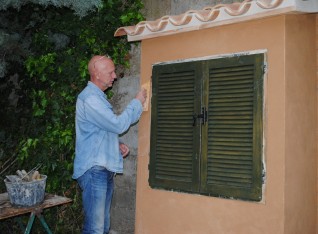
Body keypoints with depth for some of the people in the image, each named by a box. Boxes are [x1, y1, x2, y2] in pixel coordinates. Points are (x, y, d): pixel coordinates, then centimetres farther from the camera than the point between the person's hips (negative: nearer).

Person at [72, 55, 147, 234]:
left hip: (105, 169, 10)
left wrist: (117, 145, 8)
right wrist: (137, 103, -6)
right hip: (94, 170, -10)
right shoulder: (90, 98, -15)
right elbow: (118, 125, -18)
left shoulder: (98, 97, 18)